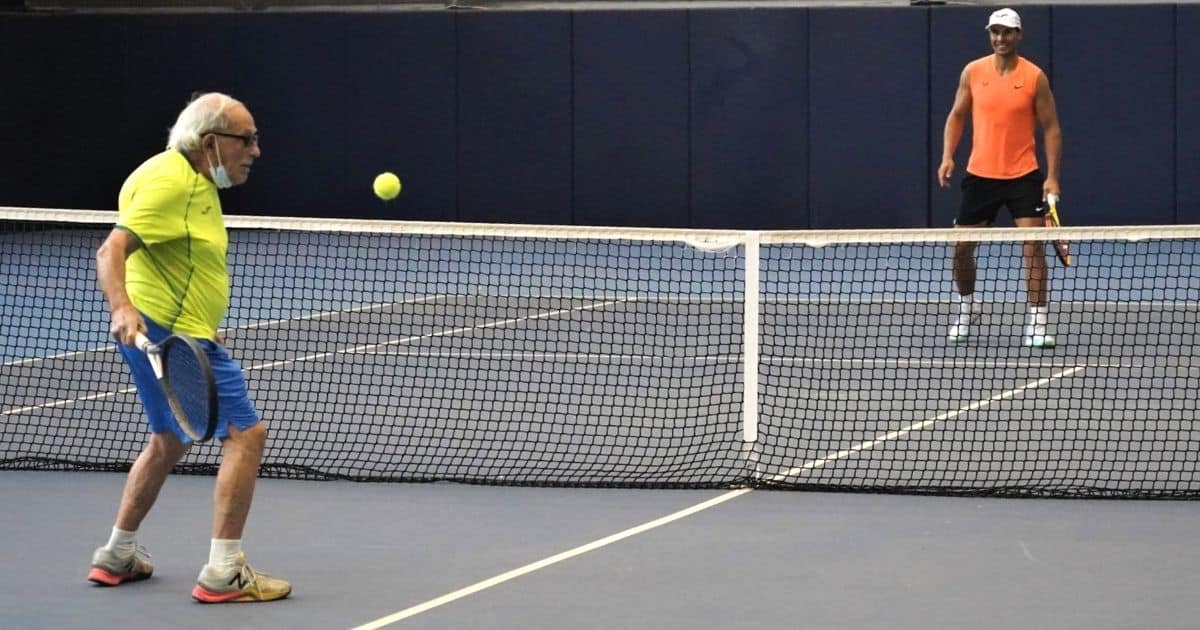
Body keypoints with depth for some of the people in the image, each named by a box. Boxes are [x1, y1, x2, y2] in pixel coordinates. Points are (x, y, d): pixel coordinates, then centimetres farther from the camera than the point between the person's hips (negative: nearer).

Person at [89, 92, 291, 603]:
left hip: (178, 334, 11)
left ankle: (117, 556, 34)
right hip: (167, 333, -11)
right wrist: (122, 308, -42)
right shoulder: (169, 180, -18)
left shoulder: (198, 182, 14)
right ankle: (223, 573, -12)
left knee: (169, 442, 24)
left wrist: (206, 327, 32)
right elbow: (111, 251, -26)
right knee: (246, 433, -12)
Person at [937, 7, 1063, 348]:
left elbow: (1051, 128, -2)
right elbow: (957, 115, 12)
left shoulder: (1035, 77, -6)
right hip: (979, 175, 3)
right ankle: (967, 309, 32)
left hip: (1023, 176, -3)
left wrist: (1052, 176, -10)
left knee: (1033, 245, -12)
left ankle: (1037, 323, -7)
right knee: (961, 246, 8)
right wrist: (948, 156, -2)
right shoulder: (973, 71, 1)